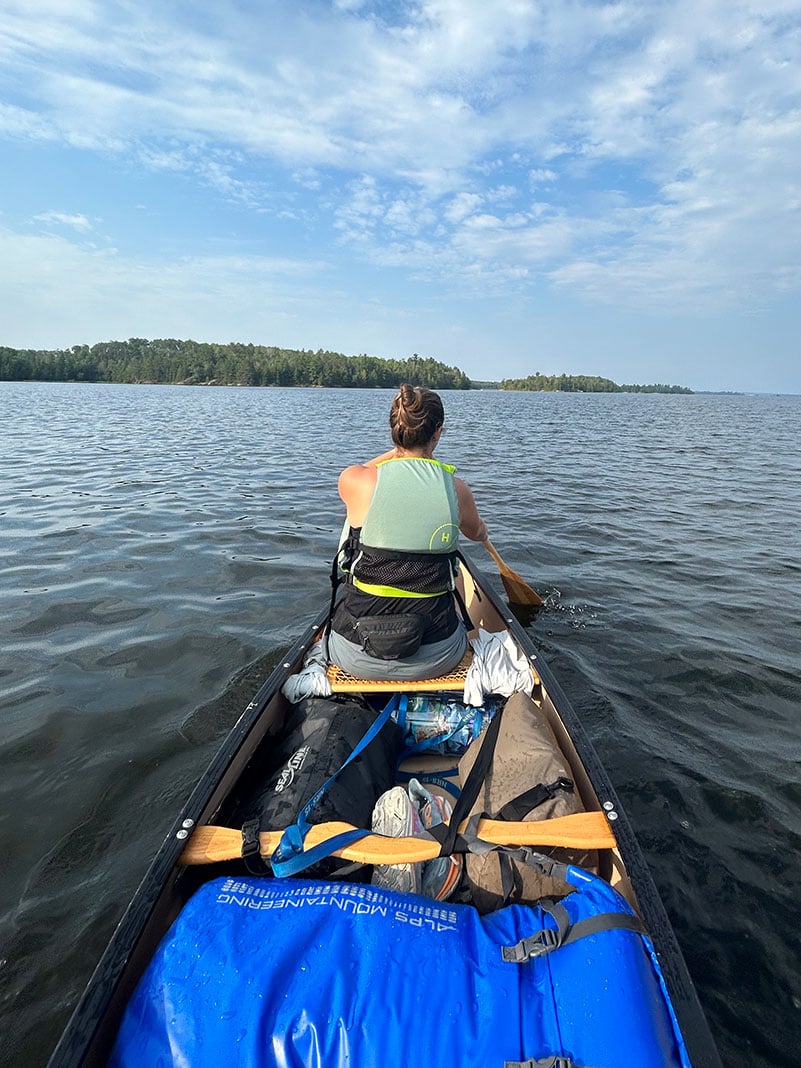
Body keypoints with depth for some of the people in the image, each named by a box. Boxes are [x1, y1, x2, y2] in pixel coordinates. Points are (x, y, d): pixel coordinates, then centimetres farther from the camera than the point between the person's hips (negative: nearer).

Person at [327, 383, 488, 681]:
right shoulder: (456, 489, -8)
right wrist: (480, 527, 42)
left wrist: (397, 452, 30)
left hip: (356, 659, 1)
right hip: (435, 660, 0)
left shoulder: (354, 480, -12)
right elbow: (478, 533, 18)